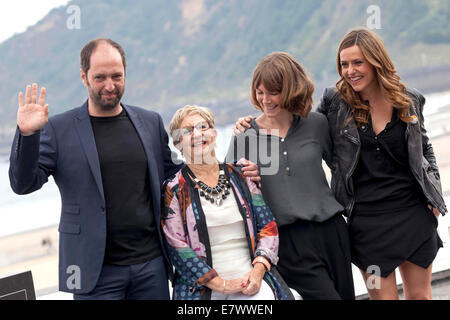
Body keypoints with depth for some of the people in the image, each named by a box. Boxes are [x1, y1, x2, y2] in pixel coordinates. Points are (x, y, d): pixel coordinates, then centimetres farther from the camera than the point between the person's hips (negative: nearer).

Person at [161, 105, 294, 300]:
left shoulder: (239, 177, 12)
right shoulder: (173, 190, 2)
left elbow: (268, 227, 11)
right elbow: (177, 247, -5)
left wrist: (258, 271, -6)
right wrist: (221, 284, -12)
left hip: (250, 280, 3)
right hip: (202, 289, -3)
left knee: (263, 297, -27)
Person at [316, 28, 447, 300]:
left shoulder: (410, 100, 2)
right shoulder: (335, 102, -3)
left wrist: (434, 196, 9)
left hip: (414, 213, 2)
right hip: (367, 220, -2)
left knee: (420, 294, 12)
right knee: (384, 295, 4)